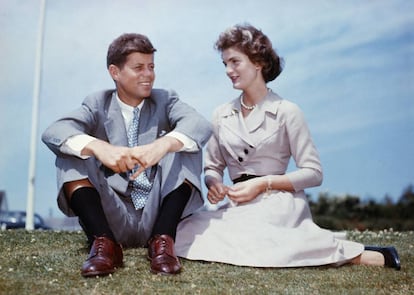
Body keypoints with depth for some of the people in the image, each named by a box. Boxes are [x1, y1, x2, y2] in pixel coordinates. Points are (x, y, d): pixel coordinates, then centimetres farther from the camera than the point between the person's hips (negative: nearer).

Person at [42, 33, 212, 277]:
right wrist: (99, 147, -37)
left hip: (158, 214, 0)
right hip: (111, 217, 1)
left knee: (185, 146, -18)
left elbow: (201, 125, -18)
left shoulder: (165, 101, 4)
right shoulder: (98, 105, 4)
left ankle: (162, 240, -23)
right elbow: (53, 133, -16)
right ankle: (104, 242, -24)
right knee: (70, 154, -15)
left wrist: (163, 144, -40)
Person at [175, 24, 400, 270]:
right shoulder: (222, 115, 13)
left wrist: (263, 183, -13)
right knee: (183, 234, -19)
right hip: (239, 205, 6)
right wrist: (214, 183, -6)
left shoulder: (286, 111, -2)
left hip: (277, 202, -6)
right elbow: (213, 167, 17)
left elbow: (314, 173, -3)